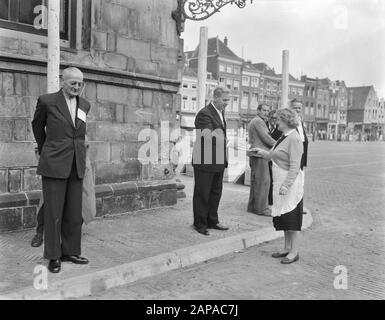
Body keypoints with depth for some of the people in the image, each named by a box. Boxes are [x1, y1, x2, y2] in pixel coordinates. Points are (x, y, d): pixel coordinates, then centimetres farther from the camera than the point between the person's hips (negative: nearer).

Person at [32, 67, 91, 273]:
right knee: (53, 212, 1)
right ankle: (53, 256, 11)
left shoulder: (85, 105, 10)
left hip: (76, 166, 4)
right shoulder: (47, 101, -2)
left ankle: (70, 251, 20)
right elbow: (37, 126, 14)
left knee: (74, 213, 8)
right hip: (54, 165, -4)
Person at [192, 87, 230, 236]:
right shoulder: (204, 113, -17)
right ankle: (200, 224, 17)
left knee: (216, 192, 17)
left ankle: (212, 221, 31)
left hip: (218, 161, 9)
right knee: (202, 193, 4)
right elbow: (207, 136, -26)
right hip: (205, 161, -9)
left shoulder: (221, 112, 14)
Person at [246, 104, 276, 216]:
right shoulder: (259, 121, -11)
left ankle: (252, 206, 19)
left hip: (254, 154, 11)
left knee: (255, 181, 14)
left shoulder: (253, 121, 22)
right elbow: (265, 137, -16)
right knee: (263, 181, -9)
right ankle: (261, 208, -7)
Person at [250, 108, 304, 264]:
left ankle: (294, 252, 9)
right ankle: (287, 248, 25)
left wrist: (286, 185, -27)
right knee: (283, 216, 14)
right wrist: (262, 152, 8)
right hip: (281, 182, 10)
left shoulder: (294, 139, -18)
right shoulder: (283, 137, 13)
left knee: (291, 216, -2)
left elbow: (294, 167, -23)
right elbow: (274, 156, 18)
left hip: (290, 183, -10)